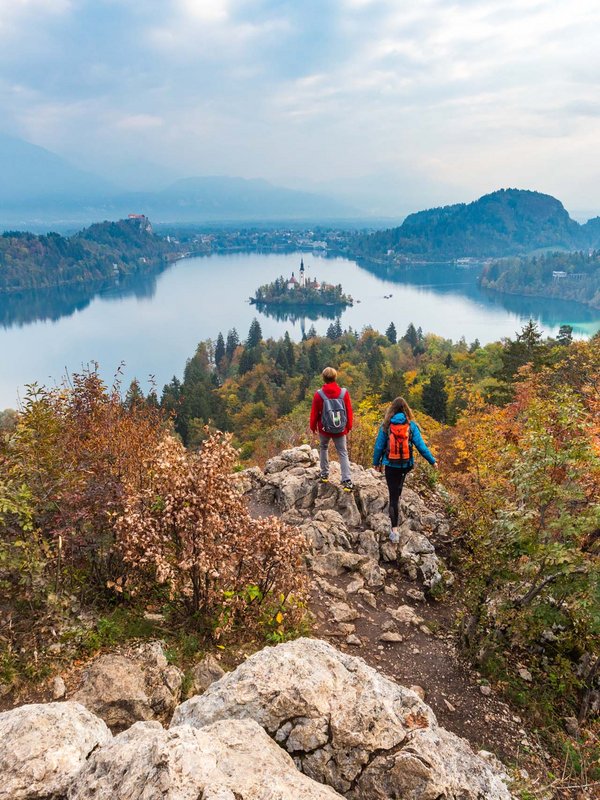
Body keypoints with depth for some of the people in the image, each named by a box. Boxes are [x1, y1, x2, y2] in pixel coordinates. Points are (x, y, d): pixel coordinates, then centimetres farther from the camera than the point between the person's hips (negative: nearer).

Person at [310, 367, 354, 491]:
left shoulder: (319, 394, -12)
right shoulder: (344, 393, -7)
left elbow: (314, 413, -3)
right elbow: (349, 411, 1)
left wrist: (313, 426, 14)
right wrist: (349, 426, 15)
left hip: (324, 429, 0)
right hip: (341, 430, 0)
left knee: (324, 448, 25)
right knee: (343, 454, 5)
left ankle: (324, 474, 30)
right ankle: (347, 481, -6)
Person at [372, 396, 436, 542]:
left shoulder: (386, 425, -6)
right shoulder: (411, 425, -7)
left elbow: (379, 445, -1)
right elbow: (420, 445, -8)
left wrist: (376, 462, 12)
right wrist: (432, 461, 1)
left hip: (391, 465, -2)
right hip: (406, 464, 2)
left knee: (393, 496, 2)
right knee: (397, 490, 31)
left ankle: (394, 530, -7)